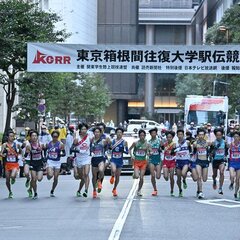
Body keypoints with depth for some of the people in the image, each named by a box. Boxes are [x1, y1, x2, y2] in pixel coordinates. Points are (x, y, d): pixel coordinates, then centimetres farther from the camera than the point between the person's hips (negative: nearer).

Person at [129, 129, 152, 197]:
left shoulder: (147, 144, -1)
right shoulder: (135, 143, -4)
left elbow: (150, 152, 3)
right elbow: (130, 149, 9)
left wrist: (149, 153, -19)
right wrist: (131, 155, -7)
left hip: (143, 162, 1)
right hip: (136, 161, -1)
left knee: (141, 177, 0)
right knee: (137, 176, -18)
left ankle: (139, 190, 18)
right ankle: (134, 174, 20)